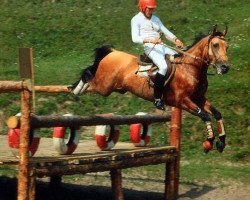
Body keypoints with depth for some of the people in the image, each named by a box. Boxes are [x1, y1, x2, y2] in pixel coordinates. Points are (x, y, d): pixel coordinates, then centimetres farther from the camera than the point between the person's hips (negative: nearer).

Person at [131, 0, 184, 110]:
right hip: (150, 47, -7)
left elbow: (166, 32, 14)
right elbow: (135, 38, -11)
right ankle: (157, 99, -25)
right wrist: (151, 40, -26)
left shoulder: (155, 19, 21)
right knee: (163, 66, -30)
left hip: (161, 46, 7)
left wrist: (176, 40, -6)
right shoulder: (136, 19, 1)